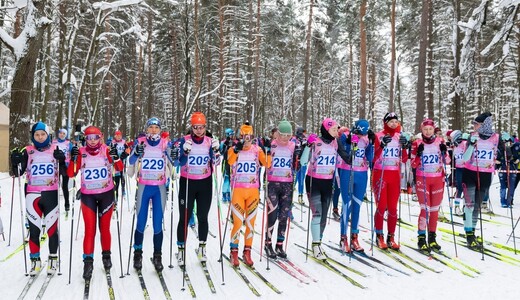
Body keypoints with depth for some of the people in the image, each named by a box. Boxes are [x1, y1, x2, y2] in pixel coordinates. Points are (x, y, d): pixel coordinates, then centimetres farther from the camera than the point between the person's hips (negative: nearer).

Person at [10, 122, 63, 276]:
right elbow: (18, 173, 4)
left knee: (52, 228, 2)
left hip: (51, 195, -1)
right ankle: (35, 260, 15)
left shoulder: (56, 150, 5)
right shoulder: (28, 151, 5)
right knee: (34, 229, 2)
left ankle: (53, 259, 17)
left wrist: (62, 160, -15)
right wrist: (15, 162, -15)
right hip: (33, 195, 1)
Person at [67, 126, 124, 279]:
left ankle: (106, 255, 29)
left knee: (104, 228, 10)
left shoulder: (107, 150, -6)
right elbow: (71, 174, -8)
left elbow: (119, 168, -10)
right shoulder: (81, 152, -5)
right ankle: (88, 261, -1)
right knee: (89, 229, -6)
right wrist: (73, 158, -23)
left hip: (106, 194, 0)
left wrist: (115, 157, -28)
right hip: (88, 196, 0)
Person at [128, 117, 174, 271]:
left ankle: (157, 256, 14)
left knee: (158, 225, 2)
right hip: (144, 187, 0)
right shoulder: (140, 142, 0)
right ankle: (137, 254, 21)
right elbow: (131, 162, -9)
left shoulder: (165, 143, 2)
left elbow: (171, 165, -1)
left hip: (160, 188, 1)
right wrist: (136, 153, -29)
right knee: (141, 223, 2)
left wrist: (169, 154, -21)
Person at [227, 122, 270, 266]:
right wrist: (237, 150, -36)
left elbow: (267, 164, -6)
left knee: (250, 223, 6)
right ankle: (234, 252, 7)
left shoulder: (257, 149, 7)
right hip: (238, 190, -2)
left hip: (253, 191, 2)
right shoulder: (233, 149, 1)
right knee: (238, 223, -6)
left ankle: (247, 252, 16)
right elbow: (230, 162, -20)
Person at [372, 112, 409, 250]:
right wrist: (382, 145, -22)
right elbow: (374, 158, -10)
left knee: (393, 207, 5)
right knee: (381, 206, -3)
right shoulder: (379, 136, -3)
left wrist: (404, 146, -7)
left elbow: (404, 160, 9)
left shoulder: (400, 137, 9)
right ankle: (379, 236, 8)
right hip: (380, 174, -4)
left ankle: (391, 237, 13)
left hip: (395, 175, 4)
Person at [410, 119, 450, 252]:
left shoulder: (440, 142, 4)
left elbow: (447, 161, 6)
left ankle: (432, 238, 19)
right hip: (422, 179, -3)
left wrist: (444, 152, -13)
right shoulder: (417, 143, -2)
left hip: (438, 179, 3)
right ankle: (421, 239, -1)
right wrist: (419, 154, -20)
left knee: (435, 209, 8)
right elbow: (413, 164, -3)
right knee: (425, 209, -9)